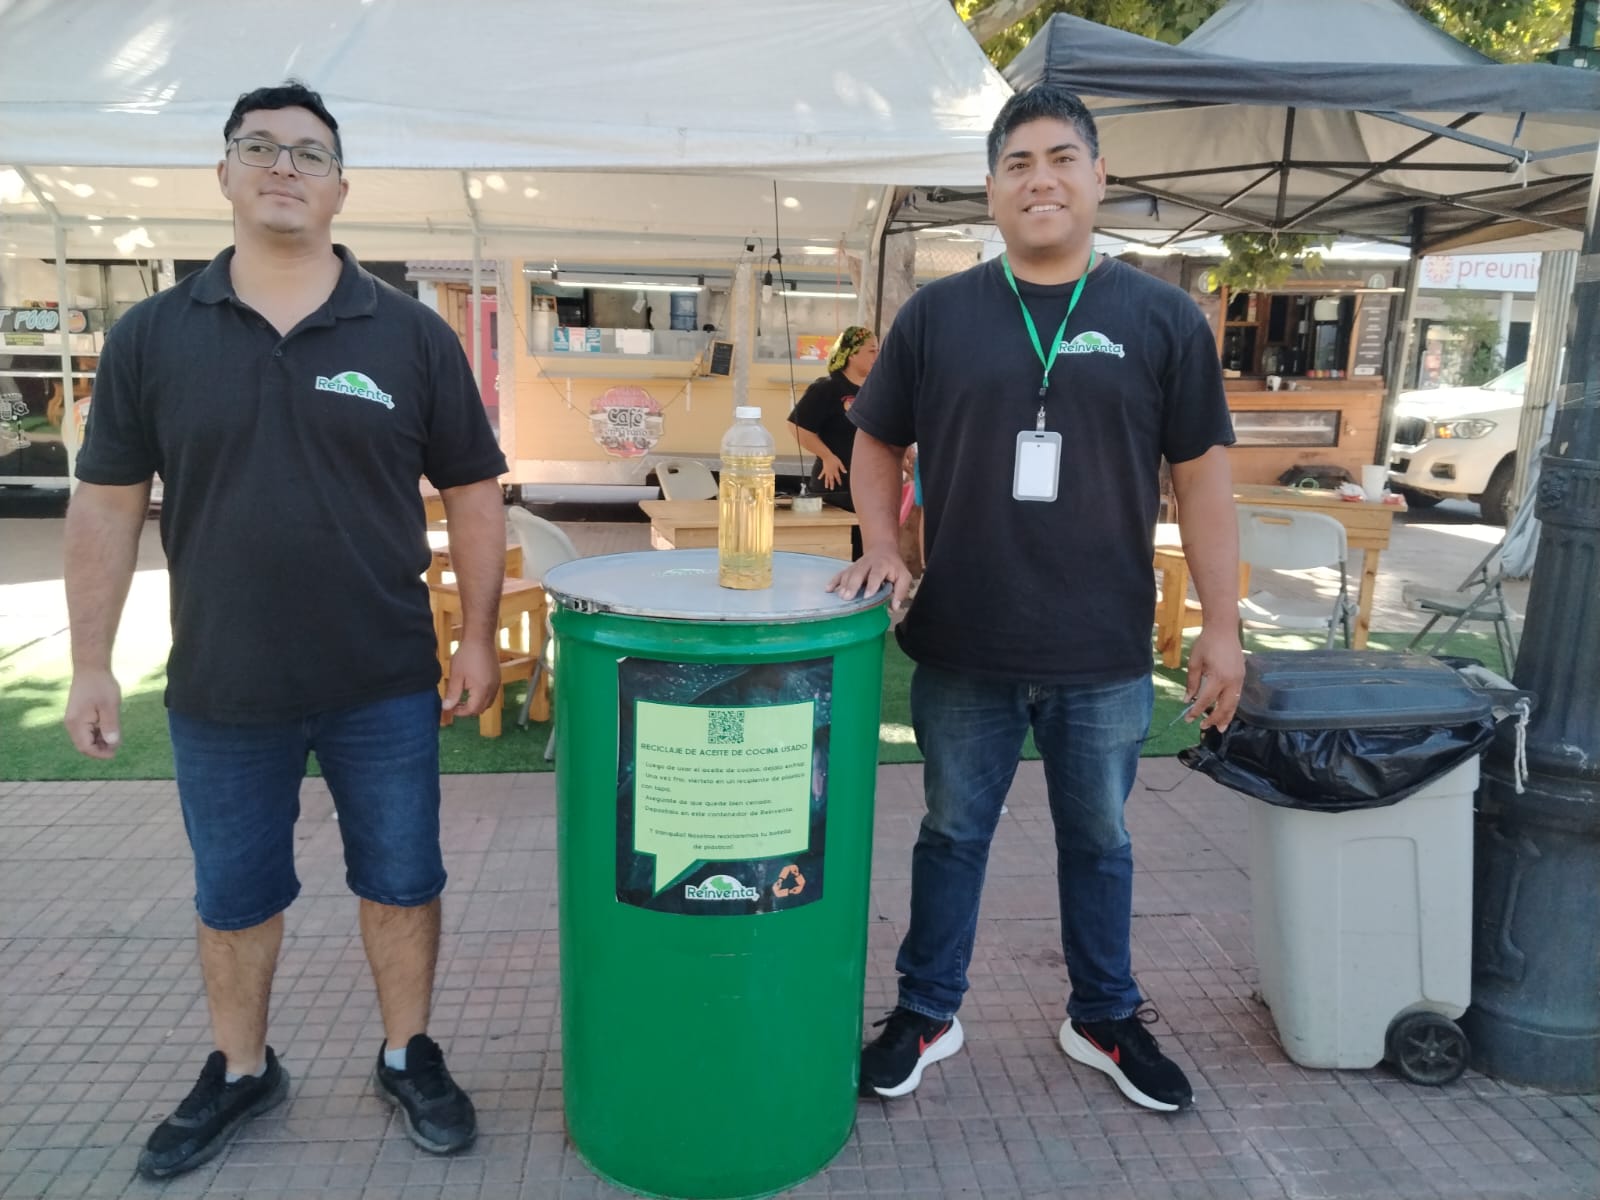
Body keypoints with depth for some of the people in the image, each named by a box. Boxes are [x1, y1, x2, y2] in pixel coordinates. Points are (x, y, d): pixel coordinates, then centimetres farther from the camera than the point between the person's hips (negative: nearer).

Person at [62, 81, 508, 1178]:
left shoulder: (412, 335, -3)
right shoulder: (152, 336, 0)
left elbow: (473, 492, 1)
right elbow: (108, 504, 3)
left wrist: (479, 638, -2)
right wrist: (92, 663, 2)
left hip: (385, 686, -1)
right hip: (221, 691, 1)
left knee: (401, 881, 13)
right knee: (233, 897, 17)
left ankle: (410, 1056, 35)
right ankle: (241, 1071, 41)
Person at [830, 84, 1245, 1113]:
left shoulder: (1163, 318, 0)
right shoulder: (937, 315, 1)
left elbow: (1202, 475, 2)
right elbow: (876, 443, 9)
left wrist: (1222, 625, 0)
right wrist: (883, 547, -7)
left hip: (1106, 653, 0)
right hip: (962, 648, 0)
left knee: (1099, 841, 17)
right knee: (954, 834, 15)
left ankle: (1107, 1019, 38)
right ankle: (928, 1013, 34)